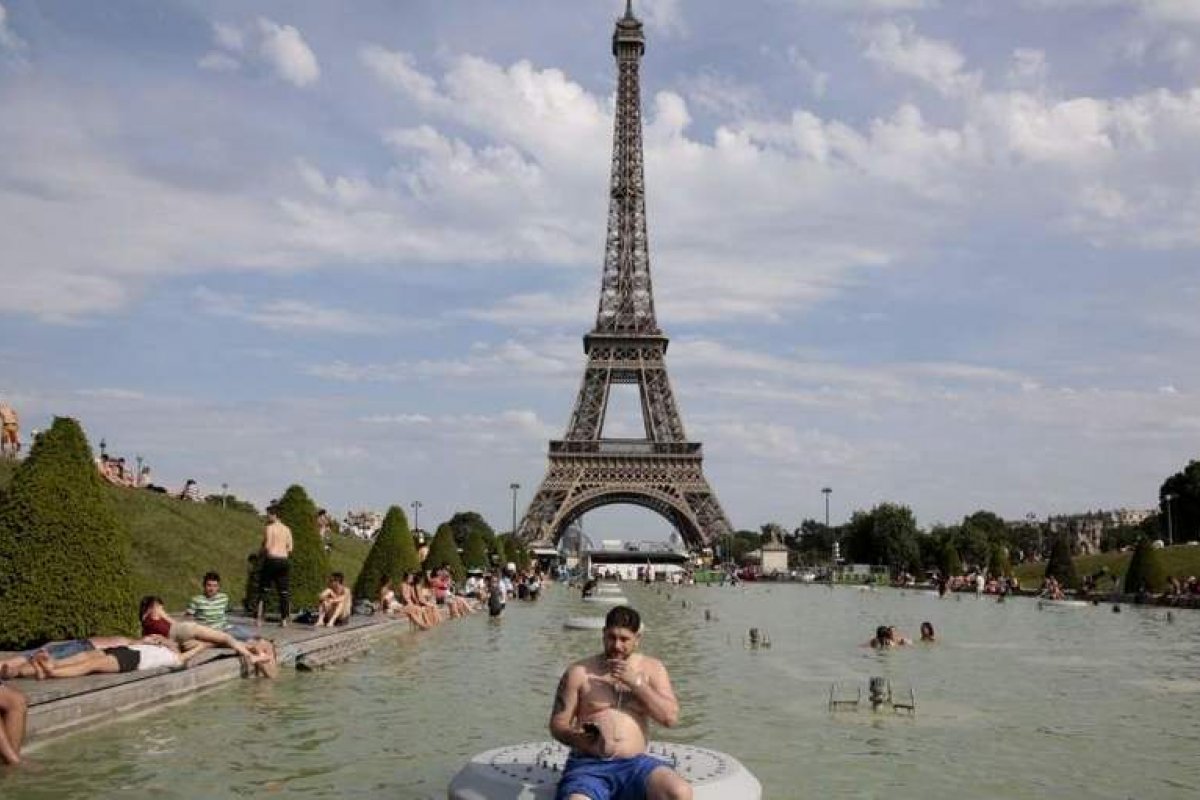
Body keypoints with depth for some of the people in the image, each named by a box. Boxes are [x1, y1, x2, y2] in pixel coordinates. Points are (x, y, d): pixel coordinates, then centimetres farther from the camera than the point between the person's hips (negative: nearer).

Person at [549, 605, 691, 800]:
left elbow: (671, 717, 2)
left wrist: (636, 682, -8)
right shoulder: (579, 672, 5)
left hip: (636, 763, 2)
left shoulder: (652, 668, 12)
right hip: (589, 765, -2)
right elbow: (557, 725, 5)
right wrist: (579, 738, -17)